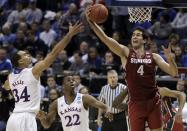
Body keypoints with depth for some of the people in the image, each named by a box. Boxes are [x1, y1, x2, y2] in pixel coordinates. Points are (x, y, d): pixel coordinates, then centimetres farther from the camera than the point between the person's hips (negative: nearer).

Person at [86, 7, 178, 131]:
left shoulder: (153, 57, 4)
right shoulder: (125, 53, 1)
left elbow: (174, 73, 0)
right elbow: (105, 38, -13)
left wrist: (169, 58, -19)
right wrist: (91, 22, -26)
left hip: (153, 102, 1)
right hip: (136, 103, -1)